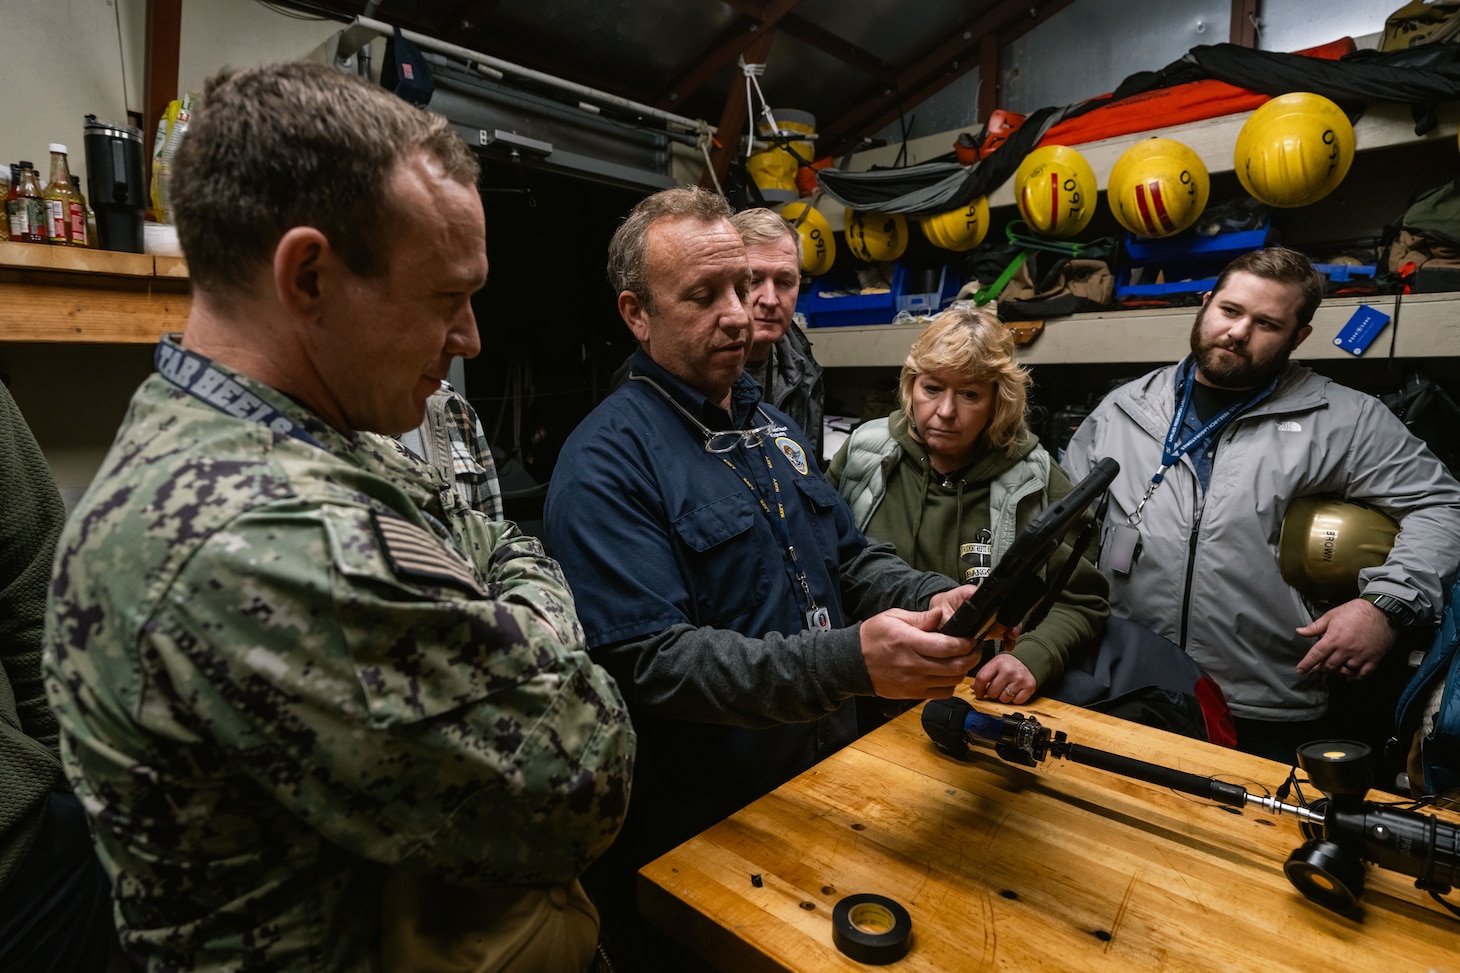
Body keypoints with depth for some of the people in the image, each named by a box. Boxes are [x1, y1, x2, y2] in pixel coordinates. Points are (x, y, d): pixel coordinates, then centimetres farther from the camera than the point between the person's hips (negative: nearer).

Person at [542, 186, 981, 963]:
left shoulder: (770, 425, 7)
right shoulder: (605, 464, -20)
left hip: (827, 774, 8)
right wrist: (850, 660, -35)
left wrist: (933, 599, -12)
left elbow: (850, 555, 9)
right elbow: (652, 662, -26)